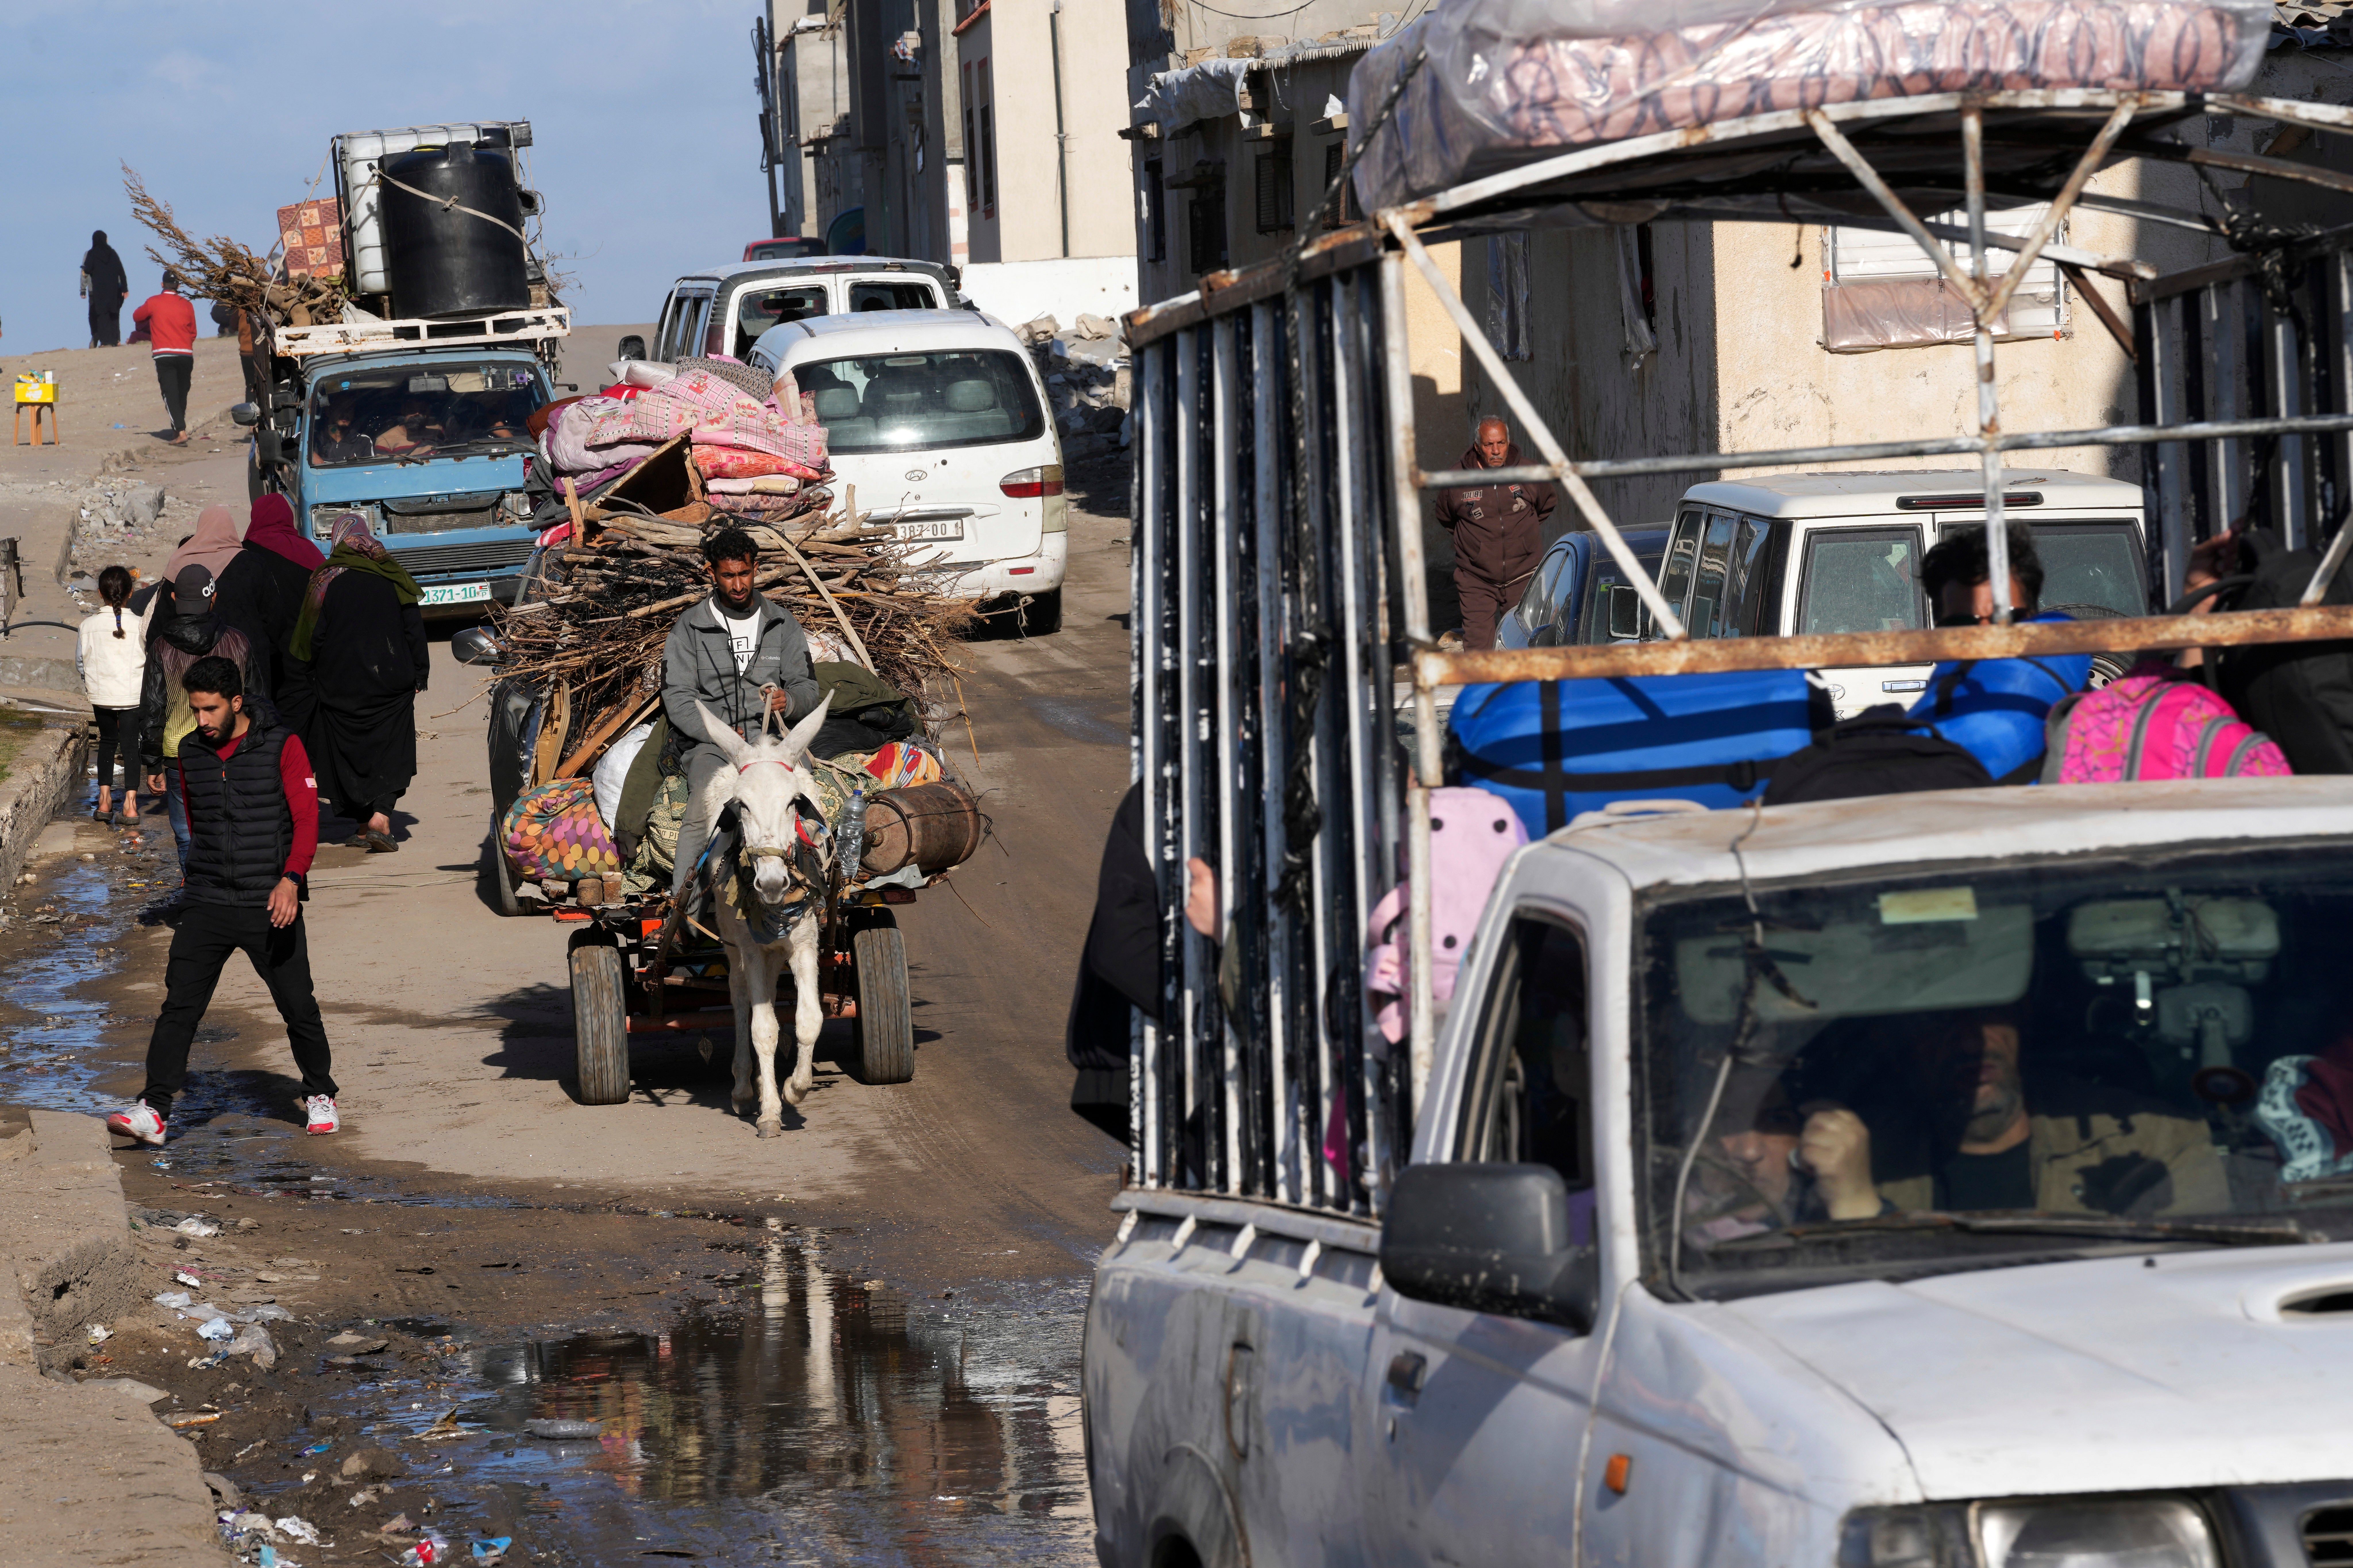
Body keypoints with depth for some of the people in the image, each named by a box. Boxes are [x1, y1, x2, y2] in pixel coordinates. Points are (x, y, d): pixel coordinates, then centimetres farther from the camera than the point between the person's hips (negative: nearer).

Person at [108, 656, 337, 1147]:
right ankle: (154, 1111, -11)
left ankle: (320, 1097, 26)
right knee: (179, 1005, -8)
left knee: (298, 1008, 4)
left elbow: (307, 819, -10)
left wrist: (291, 880, -23)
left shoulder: (282, 747, -6)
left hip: (270, 905, -3)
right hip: (207, 904, 3)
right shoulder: (192, 753, 7)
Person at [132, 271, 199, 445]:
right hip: (186, 355, 3)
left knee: (171, 395, -5)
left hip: (165, 355, -3)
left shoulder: (154, 303, 0)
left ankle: (181, 432, -19)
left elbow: (137, 317, 18)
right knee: (182, 395, 14)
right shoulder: (187, 306, 7)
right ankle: (177, 430, 24)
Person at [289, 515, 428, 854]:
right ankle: (381, 818, -20)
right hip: (390, 682, 1)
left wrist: (300, 680, 8)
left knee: (348, 752, 12)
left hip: (340, 683, -1)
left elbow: (308, 637, -2)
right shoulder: (394, 578, 1)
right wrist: (419, 676, 10)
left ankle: (364, 826, 14)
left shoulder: (325, 581, -4)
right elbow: (414, 630, 2)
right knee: (390, 752, 0)